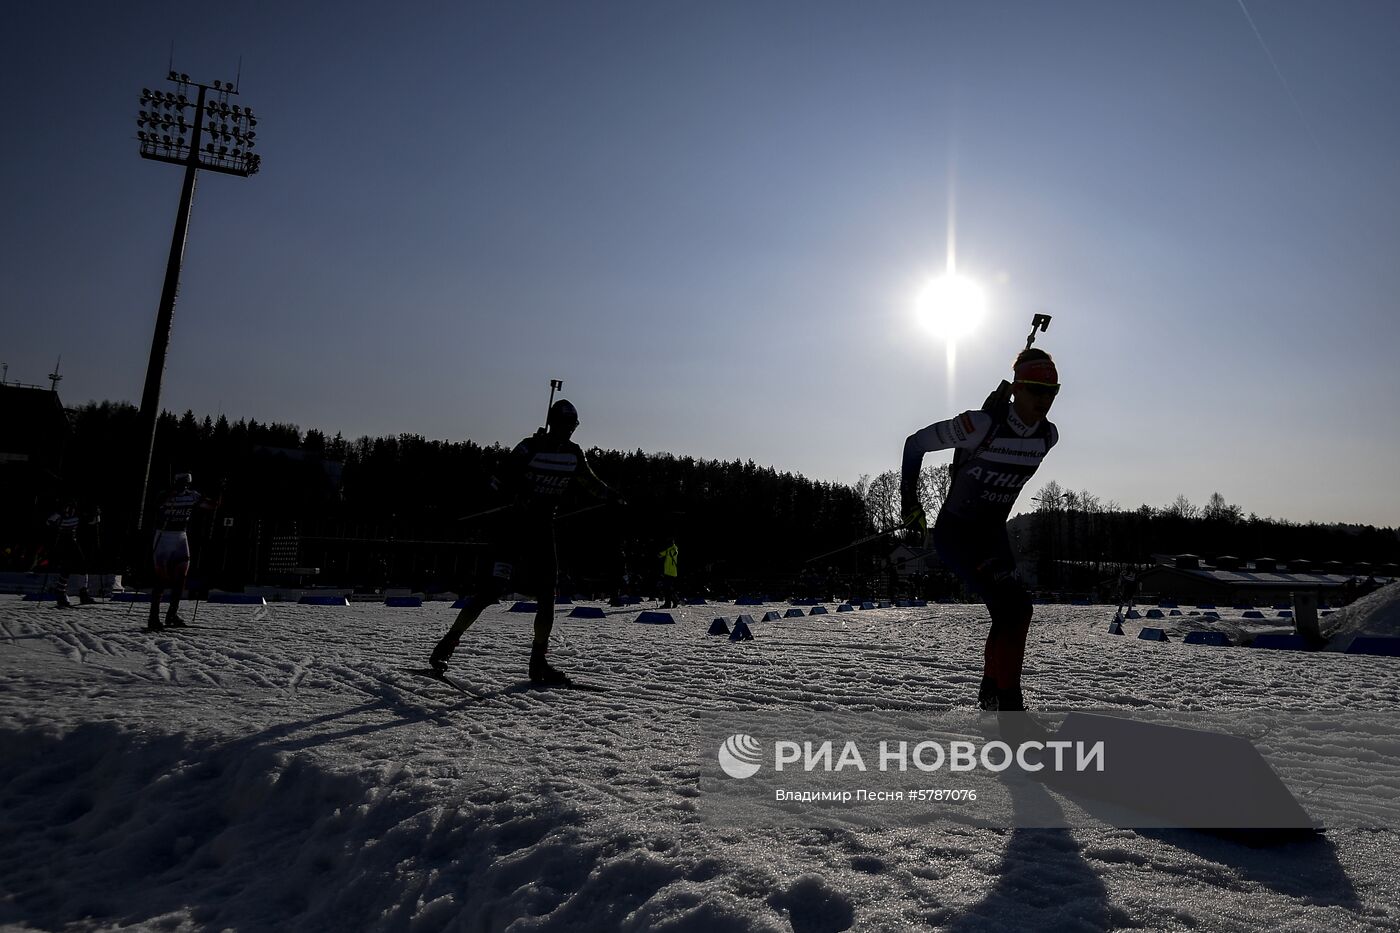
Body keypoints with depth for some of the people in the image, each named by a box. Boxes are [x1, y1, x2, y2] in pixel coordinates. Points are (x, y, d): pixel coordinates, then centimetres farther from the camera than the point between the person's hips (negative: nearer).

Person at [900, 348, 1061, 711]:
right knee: (1015, 605, -18)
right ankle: (1010, 704, -7)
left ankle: (990, 692, 34)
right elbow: (916, 443, -13)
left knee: (1007, 613, 12)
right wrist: (909, 501, -7)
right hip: (955, 532, -7)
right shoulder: (982, 425, -25)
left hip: (993, 533, 7)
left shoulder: (1048, 436, -4)